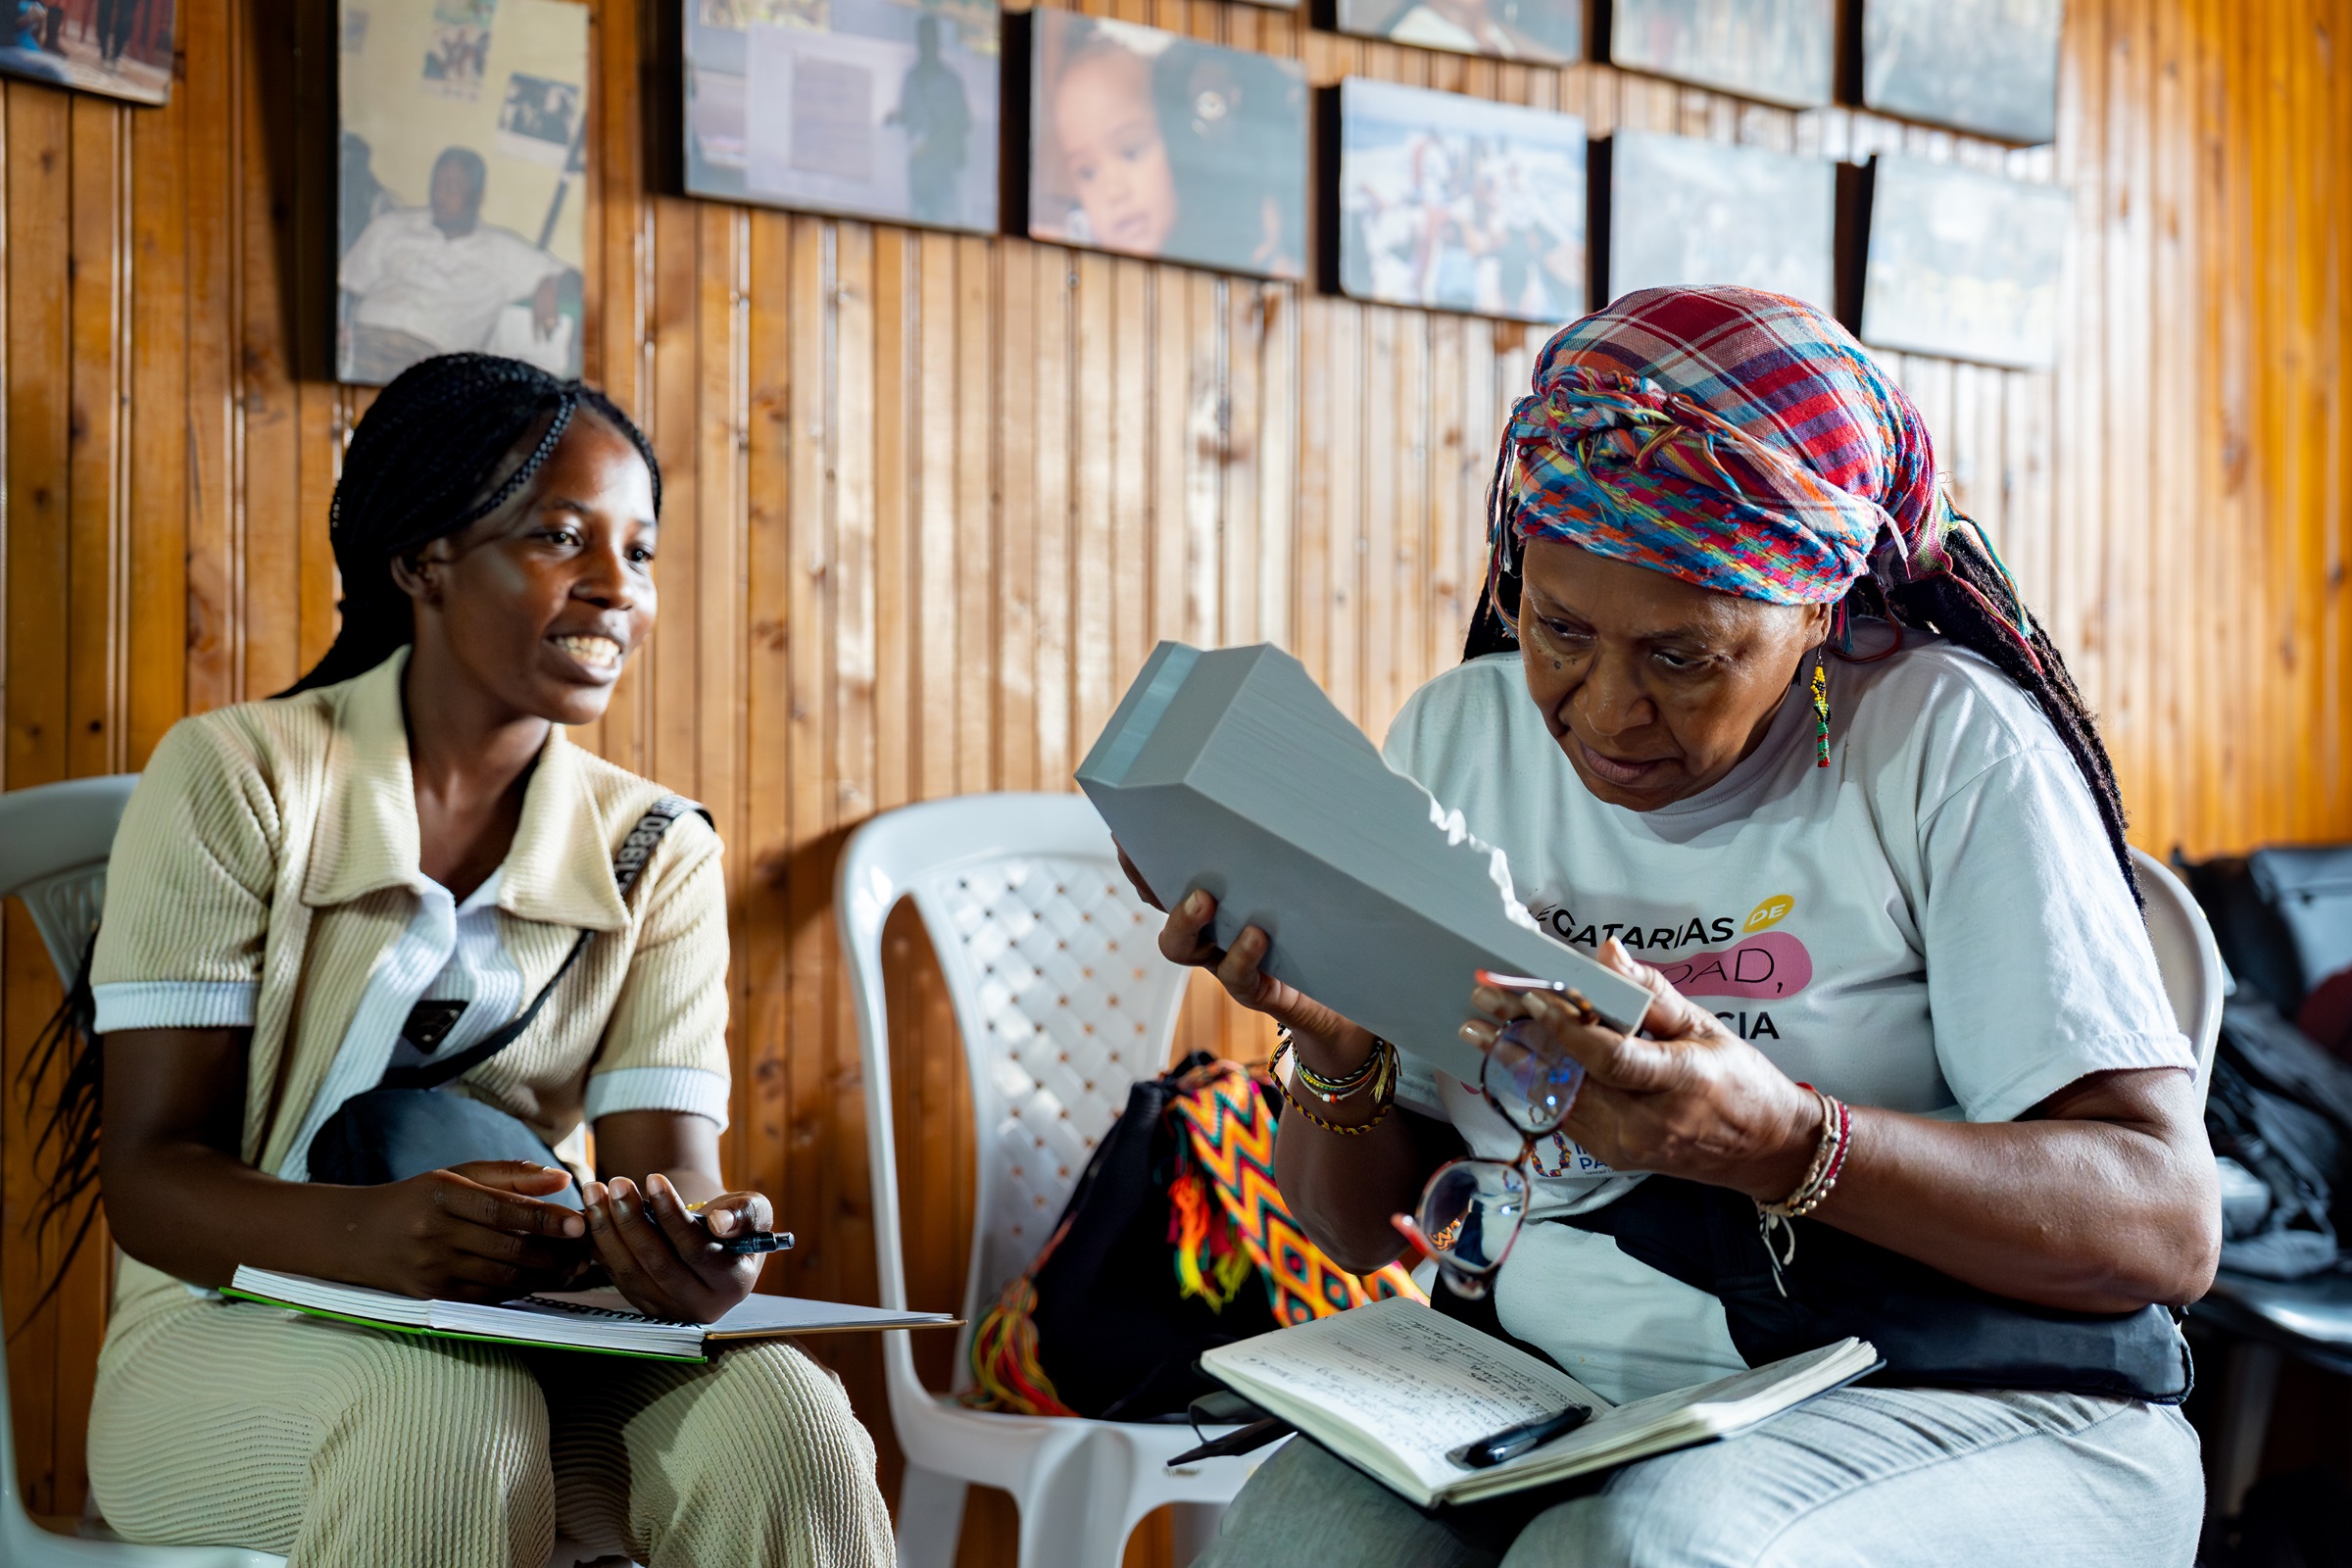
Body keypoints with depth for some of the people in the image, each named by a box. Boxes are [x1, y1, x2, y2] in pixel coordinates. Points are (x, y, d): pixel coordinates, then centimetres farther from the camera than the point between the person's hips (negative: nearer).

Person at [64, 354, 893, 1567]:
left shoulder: (658, 851, 7)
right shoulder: (233, 782, -4)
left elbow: (667, 1162, -6)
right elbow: (147, 1173, -11)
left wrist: (694, 1246, -33)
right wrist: (369, 1233, -33)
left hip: (534, 1341, 3)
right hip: (233, 1330, -2)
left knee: (778, 1415, -28)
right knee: (450, 1416, -36)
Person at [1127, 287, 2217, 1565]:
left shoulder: (1945, 743, -6)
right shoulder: (1451, 741, 7)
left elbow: (2170, 1222, -14)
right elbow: (1360, 1230, 11)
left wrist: (1780, 1144, -28)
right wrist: (1332, 1050, -12)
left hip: (1953, 1413, -2)